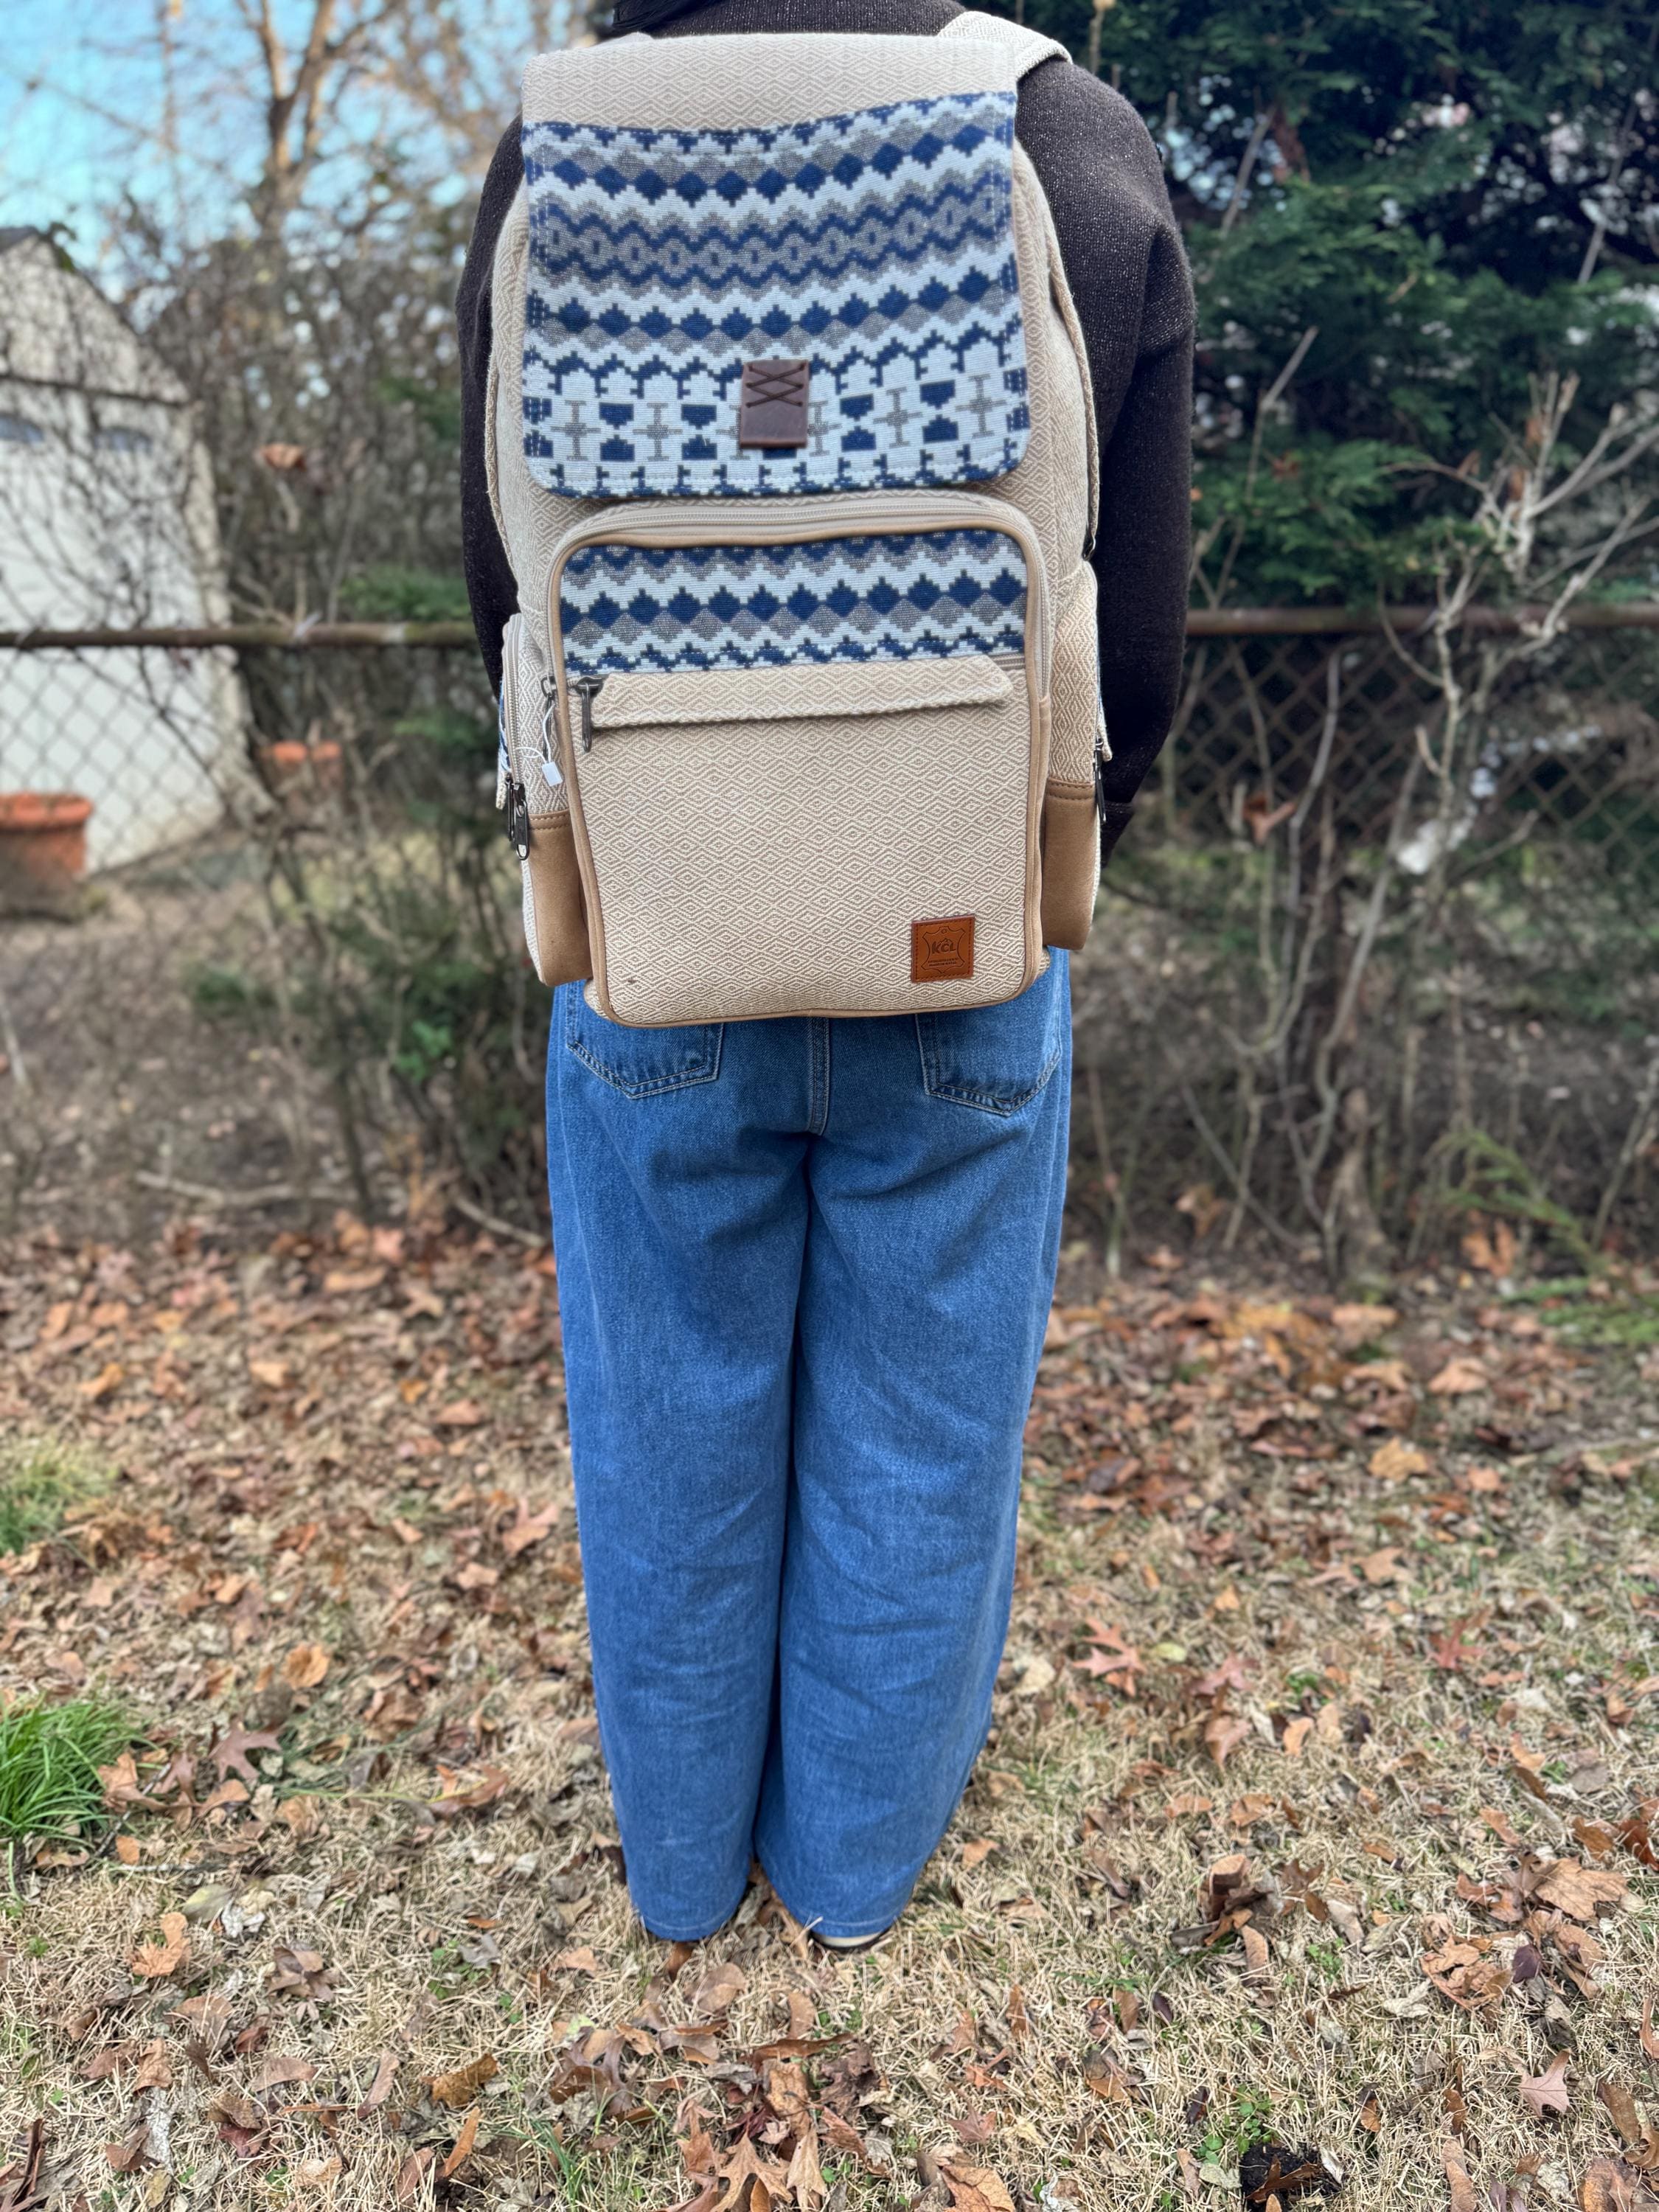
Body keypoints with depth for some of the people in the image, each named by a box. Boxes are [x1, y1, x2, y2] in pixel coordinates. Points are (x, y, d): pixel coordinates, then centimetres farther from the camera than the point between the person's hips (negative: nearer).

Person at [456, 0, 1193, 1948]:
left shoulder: (549, 167, -5)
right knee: (916, 1434, 17)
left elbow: (508, 601, 2)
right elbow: (1139, 642, -3)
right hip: (967, 976, 0)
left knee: (674, 1431, 19)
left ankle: (680, 1858, 42)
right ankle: (860, 1858, 40)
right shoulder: (1091, 161, -7)